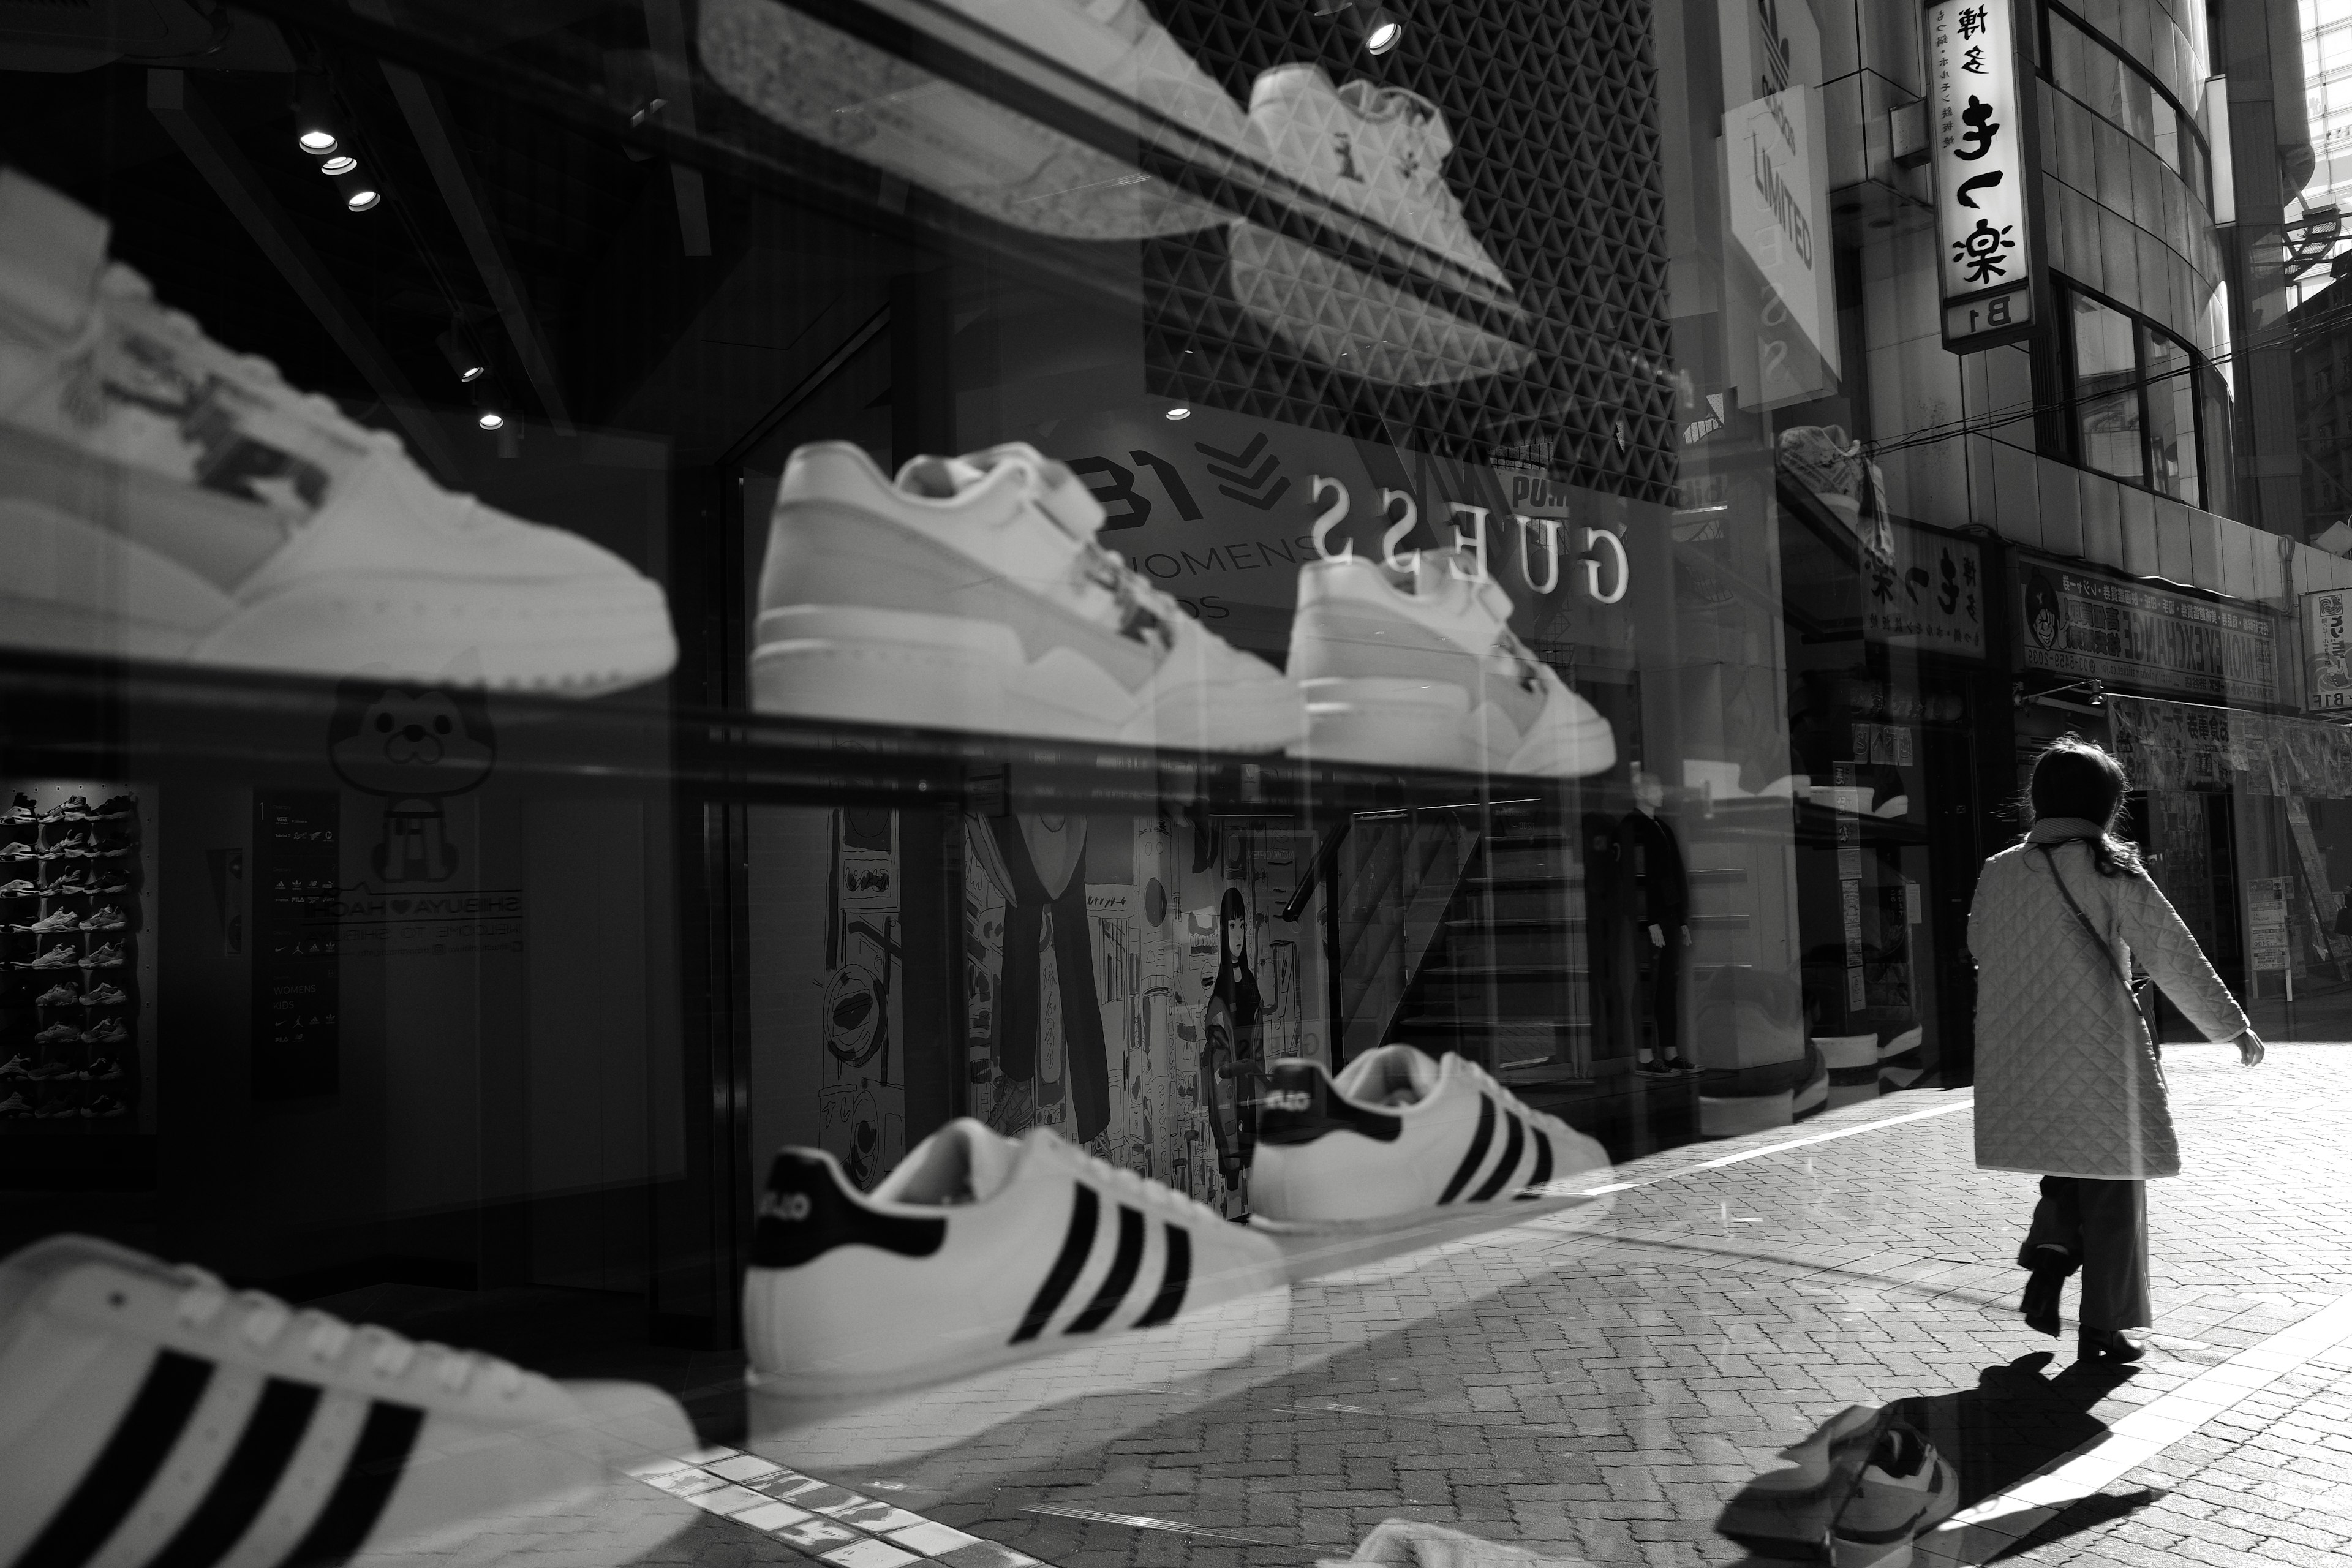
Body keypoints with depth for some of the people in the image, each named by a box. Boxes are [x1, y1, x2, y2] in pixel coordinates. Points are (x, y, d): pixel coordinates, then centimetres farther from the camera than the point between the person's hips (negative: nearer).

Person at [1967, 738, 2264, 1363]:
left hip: (2019, 1059, 4)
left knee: (2069, 1169, 23)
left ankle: (2048, 1263, 4)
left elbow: (1980, 947, 17)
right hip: (2095, 1052, -4)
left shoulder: (1997, 872, 3)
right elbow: (2173, 955, -9)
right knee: (2109, 1186, 7)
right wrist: (2232, 1025, -1)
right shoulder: (2109, 868, -9)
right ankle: (2103, 1327, 13)